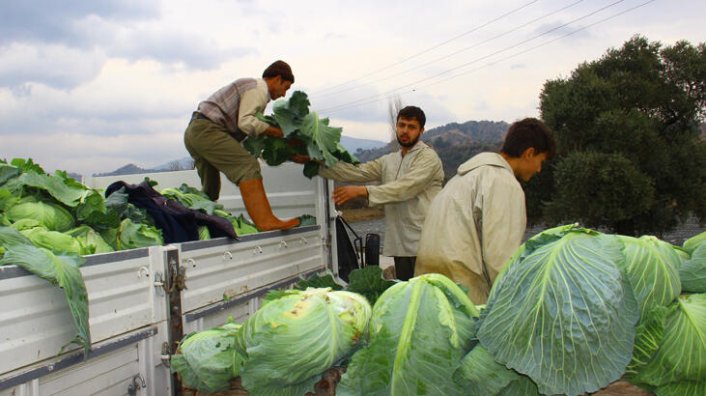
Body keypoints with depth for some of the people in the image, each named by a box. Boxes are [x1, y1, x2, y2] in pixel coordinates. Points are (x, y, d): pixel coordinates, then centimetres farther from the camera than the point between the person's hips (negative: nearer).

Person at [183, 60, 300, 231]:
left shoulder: (249, 86, 28)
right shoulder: (259, 88, -3)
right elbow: (246, 123, -18)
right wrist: (276, 132, -11)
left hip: (194, 132, 11)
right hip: (207, 129, -11)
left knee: (210, 191, 19)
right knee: (248, 166, -22)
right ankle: (265, 220, -34)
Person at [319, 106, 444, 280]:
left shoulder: (428, 157, -7)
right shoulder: (388, 161, 15)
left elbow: (405, 187, -21)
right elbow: (357, 171, 5)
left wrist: (361, 191, -27)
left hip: (424, 245, -7)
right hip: (400, 245, 7)